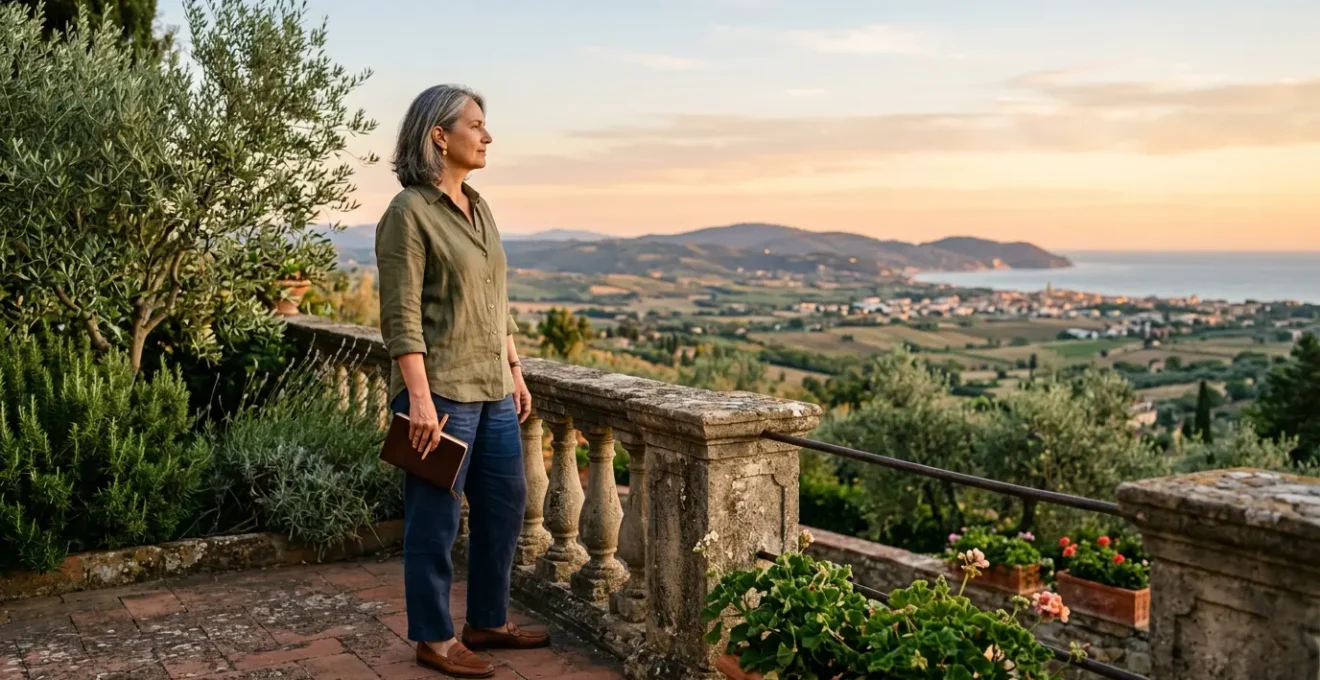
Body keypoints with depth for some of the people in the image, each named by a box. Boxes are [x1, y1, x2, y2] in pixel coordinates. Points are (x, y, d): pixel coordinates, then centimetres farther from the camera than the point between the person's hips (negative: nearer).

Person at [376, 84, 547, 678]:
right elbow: (401, 317, -17)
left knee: (506, 503, 15)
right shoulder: (408, 213, -12)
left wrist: (514, 373, 16)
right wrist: (419, 398, -21)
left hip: (490, 388, 9)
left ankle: (487, 622, 30)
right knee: (436, 518, 4)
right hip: (440, 390, -9)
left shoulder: (477, 207, 12)